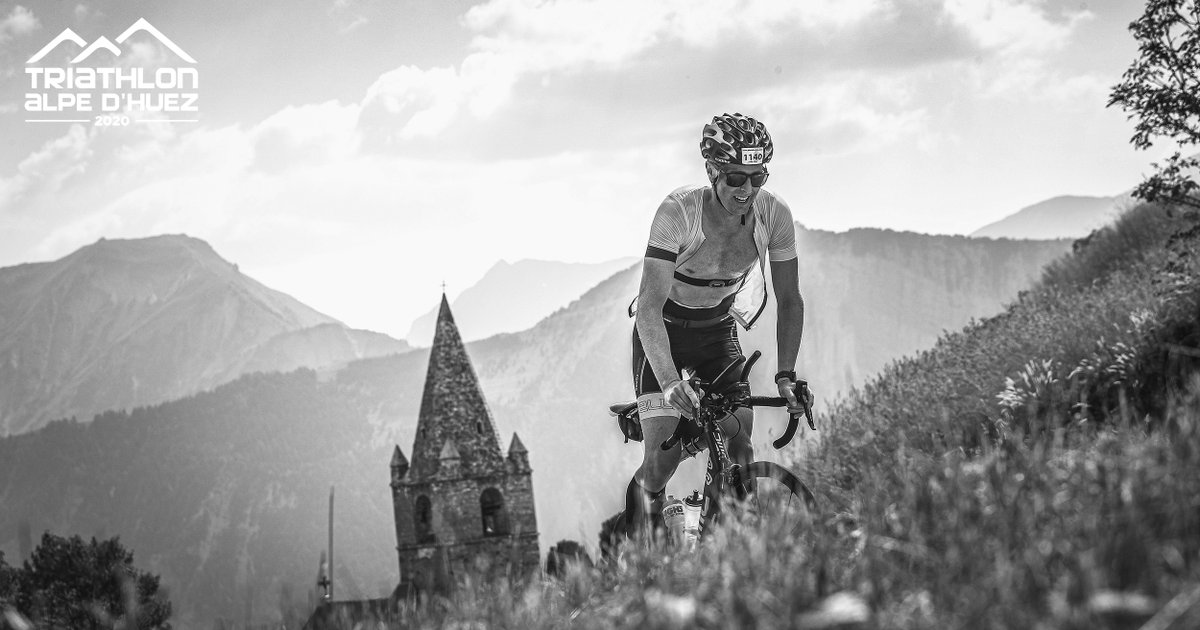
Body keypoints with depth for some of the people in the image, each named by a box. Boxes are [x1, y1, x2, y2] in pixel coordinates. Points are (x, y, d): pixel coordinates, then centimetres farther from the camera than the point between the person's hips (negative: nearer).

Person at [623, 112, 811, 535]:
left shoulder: (774, 214, -18)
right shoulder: (678, 212, -30)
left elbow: (789, 300, -9)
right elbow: (650, 307, -35)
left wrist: (786, 376, -21)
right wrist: (669, 381, -48)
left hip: (718, 330, 3)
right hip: (664, 330, -3)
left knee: (740, 446, -14)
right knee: (663, 456, -14)